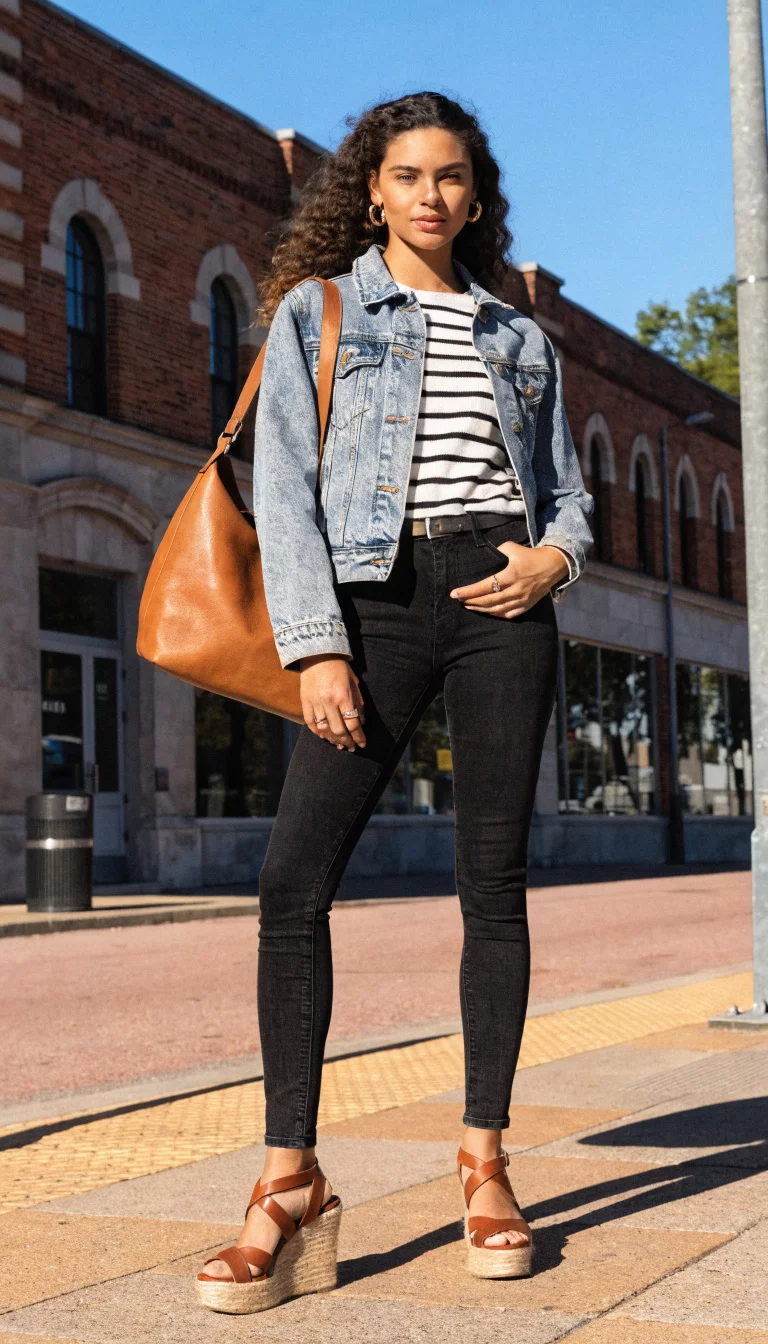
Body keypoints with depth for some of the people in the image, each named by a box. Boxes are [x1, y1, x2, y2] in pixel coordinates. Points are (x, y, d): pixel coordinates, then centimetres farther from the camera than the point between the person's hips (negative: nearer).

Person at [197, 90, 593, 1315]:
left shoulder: (522, 339, 19)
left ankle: (485, 1162, 9)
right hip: (379, 598, -2)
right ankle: (292, 1187, -10)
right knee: (295, 878, -15)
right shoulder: (315, 311, 11)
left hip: (501, 598, 3)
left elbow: (565, 491, 21)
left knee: (494, 880, 0)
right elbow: (284, 490, 1)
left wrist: (553, 558, -4)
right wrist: (316, 648, -10)